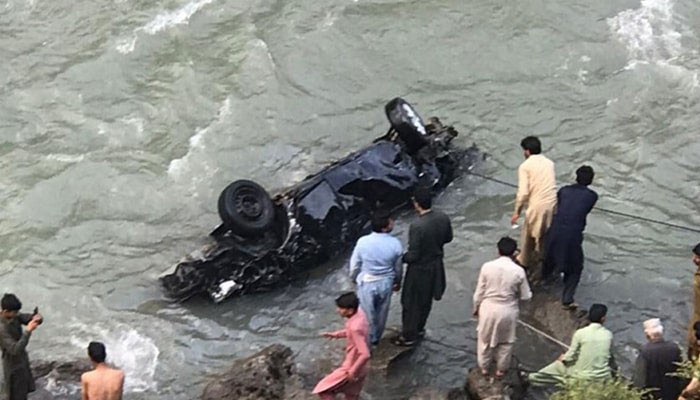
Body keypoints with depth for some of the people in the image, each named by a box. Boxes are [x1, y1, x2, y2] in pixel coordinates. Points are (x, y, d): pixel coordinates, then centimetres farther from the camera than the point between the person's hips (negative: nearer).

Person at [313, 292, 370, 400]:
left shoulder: (355, 327, -34)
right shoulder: (359, 313, -6)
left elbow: (365, 354, -34)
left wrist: (353, 371, -24)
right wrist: (335, 334, 7)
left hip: (352, 367, -9)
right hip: (360, 367, 9)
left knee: (323, 389, 4)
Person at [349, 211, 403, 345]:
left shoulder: (363, 242, -23)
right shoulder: (395, 244, -20)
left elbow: (355, 264, -8)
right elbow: (398, 267, -4)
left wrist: (354, 278, 13)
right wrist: (398, 282, 16)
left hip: (367, 284, -1)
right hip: (386, 283, 2)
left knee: (367, 313, 18)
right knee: (382, 312, 24)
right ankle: (376, 338, 43)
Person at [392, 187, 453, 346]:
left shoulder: (417, 227, -33)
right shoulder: (443, 218, -13)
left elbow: (413, 255, -26)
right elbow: (448, 238, 5)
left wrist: (400, 259, -7)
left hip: (420, 269, -7)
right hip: (436, 266, 7)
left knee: (411, 303, 14)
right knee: (426, 300, 26)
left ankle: (409, 336, 28)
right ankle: (419, 328, 45)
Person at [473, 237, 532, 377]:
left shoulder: (487, 267, -16)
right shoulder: (518, 271, -17)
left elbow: (479, 292, -6)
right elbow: (526, 296, -7)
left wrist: (476, 308, 11)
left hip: (488, 308, 1)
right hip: (508, 311, 0)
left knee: (485, 339, 23)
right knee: (505, 342, 23)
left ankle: (484, 367, 38)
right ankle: (501, 369, 36)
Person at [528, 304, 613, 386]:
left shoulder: (580, 333, -14)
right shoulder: (609, 335, -6)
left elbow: (570, 357, -6)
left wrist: (563, 358, 17)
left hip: (583, 376, 0)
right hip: (603, 378, 1)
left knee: (559, 364, 24)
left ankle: (531, 378, 31)